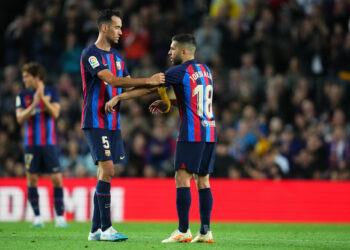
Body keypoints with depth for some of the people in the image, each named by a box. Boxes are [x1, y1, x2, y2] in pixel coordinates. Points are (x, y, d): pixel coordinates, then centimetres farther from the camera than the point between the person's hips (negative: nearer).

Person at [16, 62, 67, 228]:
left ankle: (60, 216, 1)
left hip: (49, 143, -1)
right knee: (32, 179, -1)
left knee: (57, 179, -6)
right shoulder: (23, 95, 4)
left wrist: (43, 98, -19)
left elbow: (55, 113, -8)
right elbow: (20, 118, -5)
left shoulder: (52, 92, 2)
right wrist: (34, 104, -17)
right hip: (31, 144, 1)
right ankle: (37, 217, 7)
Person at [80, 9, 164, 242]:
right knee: (107, 170, -15)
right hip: (96, 123, -8)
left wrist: (153, 86, 1)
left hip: (113, 123, 8)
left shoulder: (117, 56, 16)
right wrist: (148, 81, -27)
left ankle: (96, 230, 9)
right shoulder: (90, 54, -12)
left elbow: (127, 85, 17)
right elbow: (112, 80, -24)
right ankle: (106, 229, -14)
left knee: (105, 173, 6)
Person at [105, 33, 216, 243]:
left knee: (182, 178, -6)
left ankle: (183, 231, -11)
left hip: (192, 134, -8)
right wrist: (167, 103, 24)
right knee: (203, 181, 7)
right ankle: (206, 232, 3)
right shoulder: (205, 70, 16)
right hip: (210, 133, 8)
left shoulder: (180, 71, -7)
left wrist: (118, 97, 1)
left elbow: (148, 88, -5)